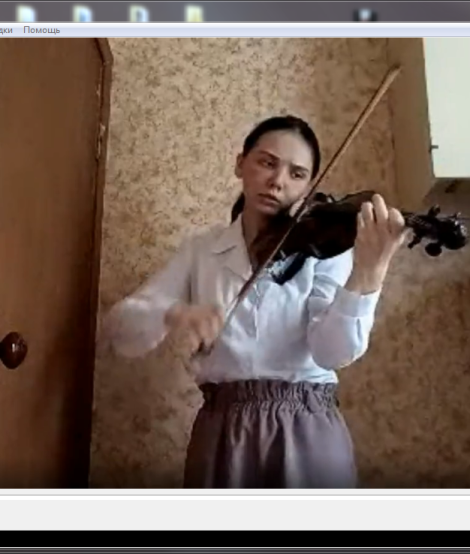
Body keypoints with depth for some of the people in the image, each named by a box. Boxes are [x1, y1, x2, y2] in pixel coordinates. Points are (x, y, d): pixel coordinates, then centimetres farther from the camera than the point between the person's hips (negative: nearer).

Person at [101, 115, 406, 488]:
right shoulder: (202, 251, 6)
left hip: (308, 432, -1)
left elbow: (335, 352, -14)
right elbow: (121, 326, -1)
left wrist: (368, 273, -31)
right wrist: (172, 315, -22)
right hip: (222, 432, 2)